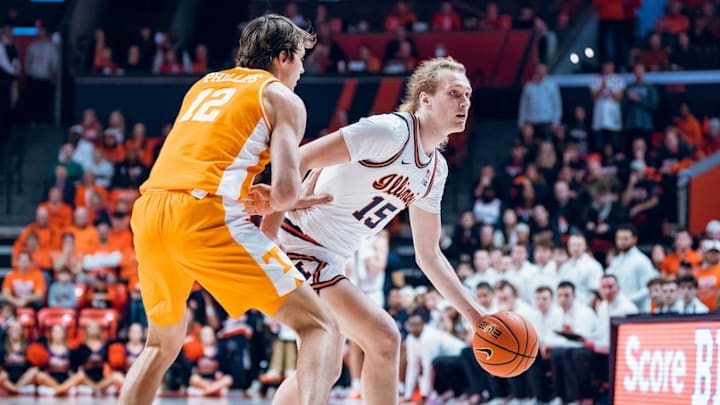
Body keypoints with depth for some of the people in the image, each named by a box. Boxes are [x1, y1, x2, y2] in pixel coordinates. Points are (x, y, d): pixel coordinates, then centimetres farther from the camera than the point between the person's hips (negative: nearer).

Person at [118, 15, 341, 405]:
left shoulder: (205, 83, 29)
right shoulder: (283, 98, 10)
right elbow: (285, 192, -2)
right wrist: (274, 204, 19)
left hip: (148, 211, 7)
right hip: (205, 213, -7)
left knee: (163, 343, 30)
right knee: (320, 328, -5)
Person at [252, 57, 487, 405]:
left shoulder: (435, 170, 9)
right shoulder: (390, 131, -18)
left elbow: (428, 254, 17)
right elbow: (298, 159, -22)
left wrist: (472, 311, 10)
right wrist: (268, 230, -26)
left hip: (329, 264, 10)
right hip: (299, 244, -10)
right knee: (383, 339, -16)